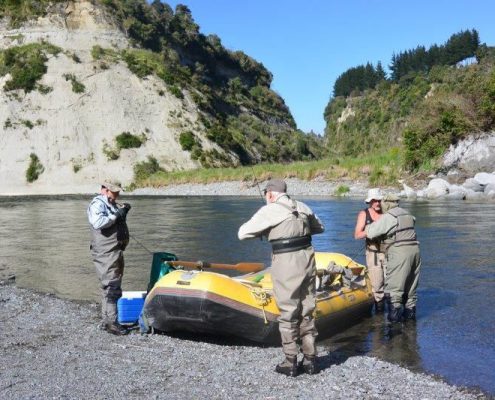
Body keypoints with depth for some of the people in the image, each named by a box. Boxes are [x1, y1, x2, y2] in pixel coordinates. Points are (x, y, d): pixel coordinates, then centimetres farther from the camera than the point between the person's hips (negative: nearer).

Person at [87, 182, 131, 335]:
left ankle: (106, 320, 22)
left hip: (116, 252, 10)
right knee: (111, 287, -12)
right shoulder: (97, 204, -11)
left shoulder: (111, 205, 20)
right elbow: (98, 223, -28)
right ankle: (111, 322, -11)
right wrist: (116, 215, -21)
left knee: (112, 287, 14)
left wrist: (123, 212, 12)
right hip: (106, 254, -10)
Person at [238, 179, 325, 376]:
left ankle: (290, 363, 11)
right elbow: (319, 228, 26)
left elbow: (242, 233, -4)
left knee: (288, 314, 4)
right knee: (306, 312, 14)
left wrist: (262, 231, 14)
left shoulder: (269, 210, -6)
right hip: (307, 258, 6)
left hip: (286, 263, -6)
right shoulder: (303, 207, 11)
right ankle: (310, 360, 21)